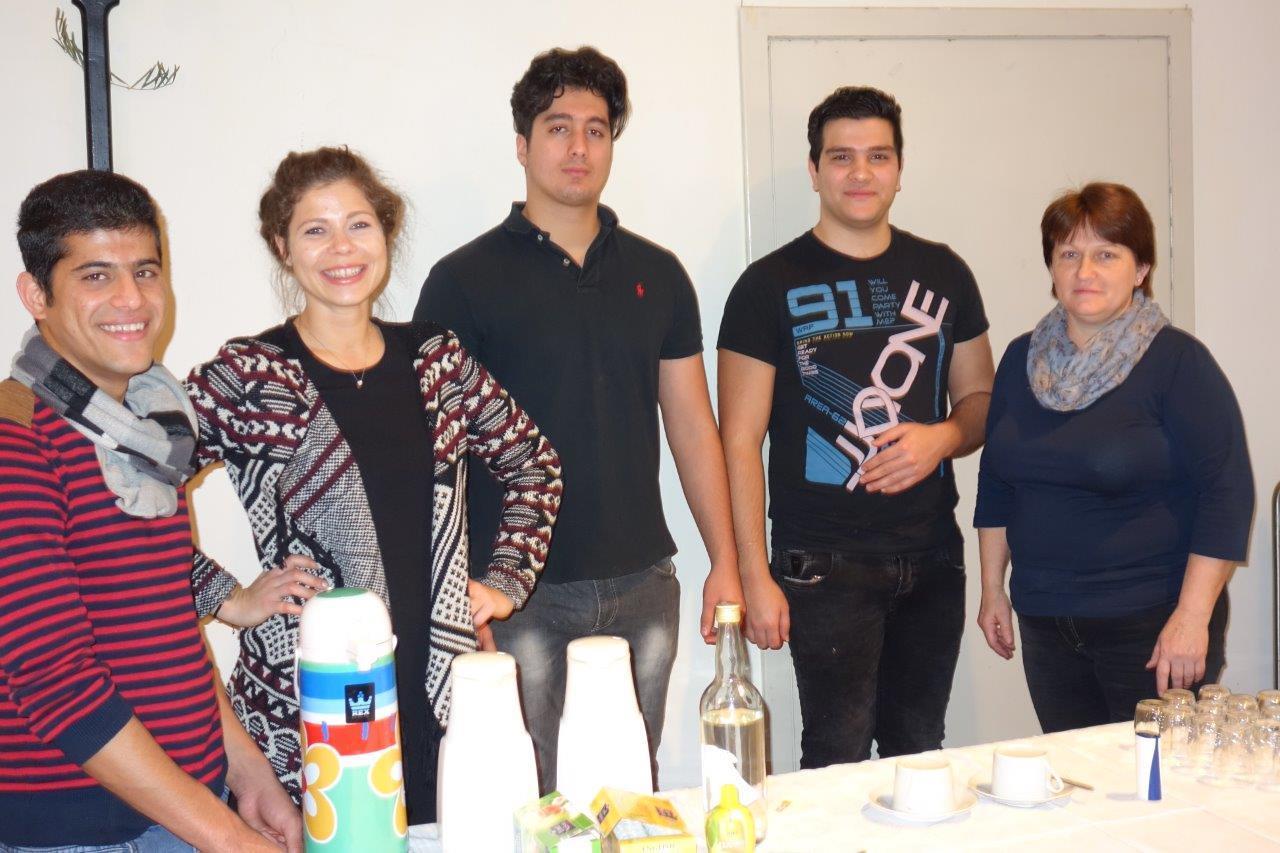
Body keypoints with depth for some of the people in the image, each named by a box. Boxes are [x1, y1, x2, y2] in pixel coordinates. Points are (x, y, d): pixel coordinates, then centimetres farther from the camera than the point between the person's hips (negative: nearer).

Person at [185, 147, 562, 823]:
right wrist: (229, 600, -6)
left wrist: (505, 582, 10)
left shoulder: (435, 358, 7)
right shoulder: (246, 376, -6)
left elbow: (533, 465, 17)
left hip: (445, 693, 4)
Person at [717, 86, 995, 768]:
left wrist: (944, 436, -6)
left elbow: (980, 398, 17)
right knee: (837, 759, -3)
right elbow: (740, 443, -5)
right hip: (824, 565, -4)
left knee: (921, 753, 10)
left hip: (933, 558, 4)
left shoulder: (942, 274, 10)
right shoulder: (771, 286, -3)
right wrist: (754, 575, -11)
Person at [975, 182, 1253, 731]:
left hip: (1151, 624, -4)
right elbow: (996, 485, 15)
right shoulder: (1023, 358, 8)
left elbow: (1226, 492, -12)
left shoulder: (1177, 361, -8)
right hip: (1044, 620, 5)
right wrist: (992, 588, 13)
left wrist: (1192, 618, -16)